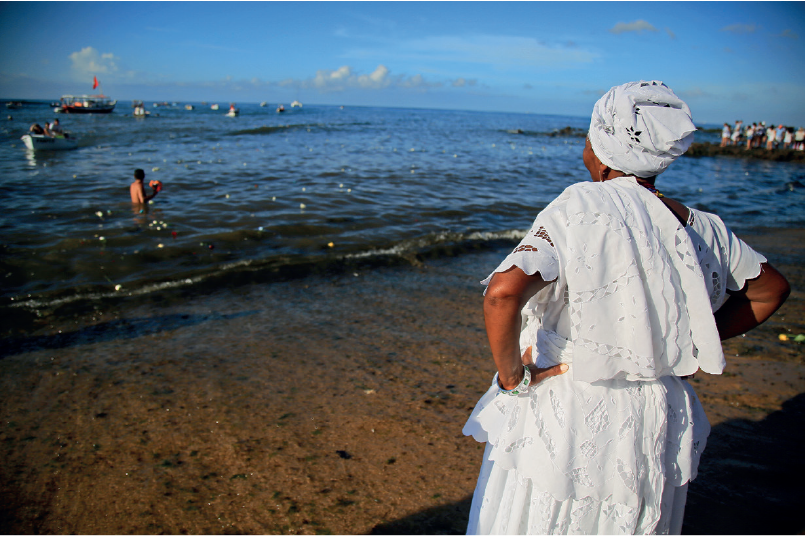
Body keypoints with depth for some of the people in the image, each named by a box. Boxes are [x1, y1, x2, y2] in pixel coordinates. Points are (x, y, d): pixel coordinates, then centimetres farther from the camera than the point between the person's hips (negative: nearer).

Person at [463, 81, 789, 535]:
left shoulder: (583, 208, -20)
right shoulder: (705, 229, -1)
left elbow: (503, 293, -33)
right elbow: (771, 289, 16)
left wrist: (513, 375, -17)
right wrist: (691, 344, 14)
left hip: (565, 426, -5)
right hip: (658, 431, 6)